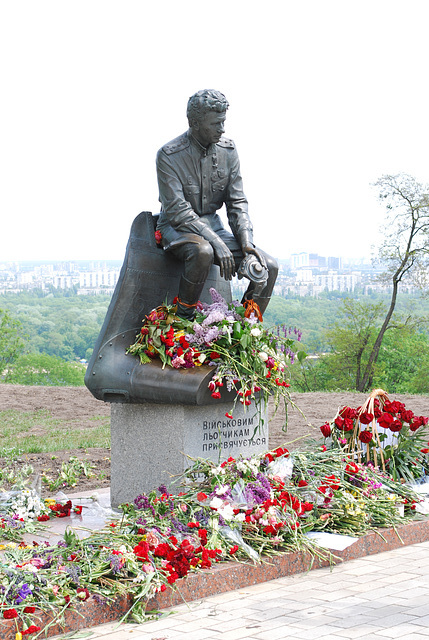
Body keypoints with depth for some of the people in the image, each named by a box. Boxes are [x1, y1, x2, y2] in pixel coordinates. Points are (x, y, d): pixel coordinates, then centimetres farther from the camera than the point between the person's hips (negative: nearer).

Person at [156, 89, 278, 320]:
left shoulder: (227, 150, 0)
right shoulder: (169, 155, -17)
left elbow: (237, 202, 2)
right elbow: (177, 211, -21)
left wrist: (247, 242, -14)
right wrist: (216, 242, -30)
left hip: (213, 224, 6)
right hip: (177, 228, -6)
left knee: (268, 267, -11)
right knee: (202, 251, -40)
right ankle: (183, 318, -22)